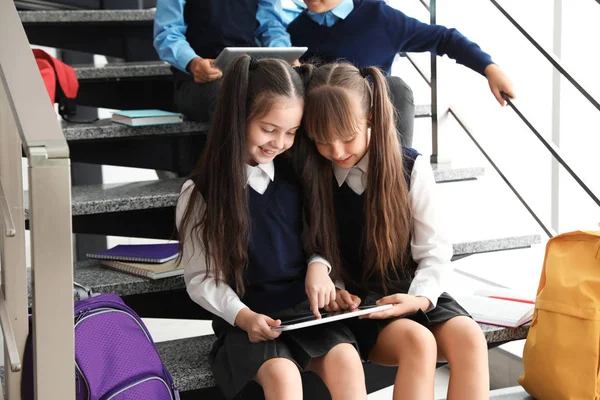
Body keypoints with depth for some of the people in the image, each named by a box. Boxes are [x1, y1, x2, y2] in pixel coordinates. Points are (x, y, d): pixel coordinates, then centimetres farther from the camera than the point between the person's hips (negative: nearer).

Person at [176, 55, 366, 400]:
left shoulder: (295, 175, 8)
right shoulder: (201, 194, -3)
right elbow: (202, 279, -2)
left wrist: (319, 266, -6)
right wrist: (242, 316, -18)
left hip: (306, 308, 3)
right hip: (247, 322, -3)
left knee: (345, 360, -26)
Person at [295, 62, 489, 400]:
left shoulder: (412, 168, -2)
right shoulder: (308, 177, -3)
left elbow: (435, 251, 0)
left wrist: (420, 298, -17)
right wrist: (331, 291, -14)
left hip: (408, 292, 2)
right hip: (353, 303, -2)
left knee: (470, 337, -29)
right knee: (418, 342, -33)